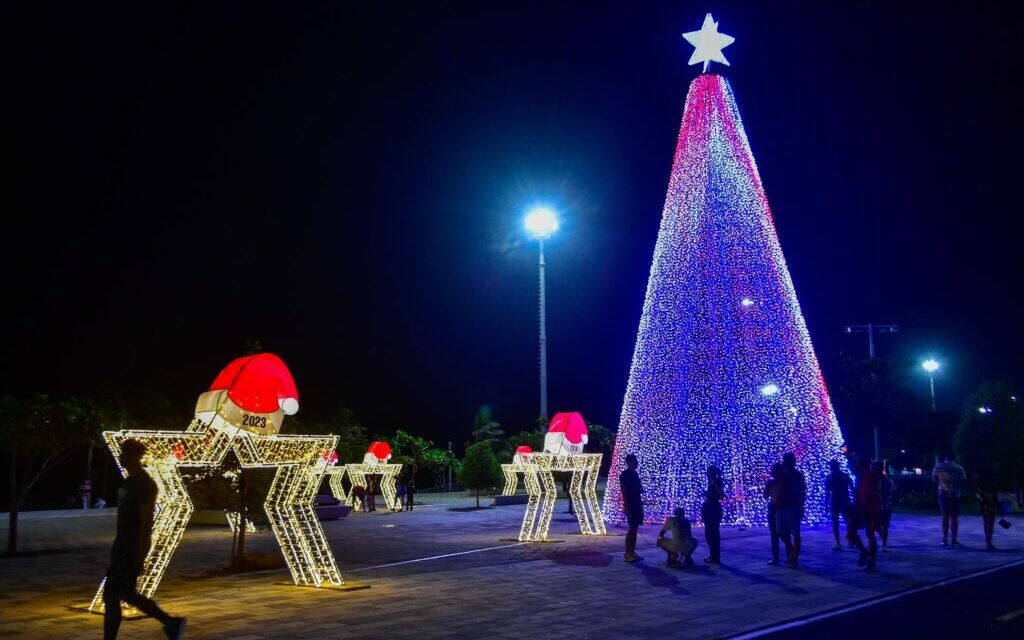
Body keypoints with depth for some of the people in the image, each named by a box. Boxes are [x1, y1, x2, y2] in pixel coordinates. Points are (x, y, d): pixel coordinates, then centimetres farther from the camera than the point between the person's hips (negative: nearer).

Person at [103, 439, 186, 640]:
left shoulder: (144, 484, -17)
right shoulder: (130, 481, 12)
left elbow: (146, 521, -20)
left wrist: (140, 555, -22)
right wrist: (118, 547, 21)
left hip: (133, 548, -10)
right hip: (123, 546, 10)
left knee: (111, 595, -5)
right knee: (126, 594, 10)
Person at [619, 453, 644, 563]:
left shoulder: (635, 474, 15)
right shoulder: (624, 475, -10)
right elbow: (623, 491, -15)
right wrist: (626, 506, -20)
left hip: (637, 504, 8)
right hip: (630, 505, -8)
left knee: (635, 528, 8)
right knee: (631, 528, -8)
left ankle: (632, 552, 13)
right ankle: (627, 554, -4)